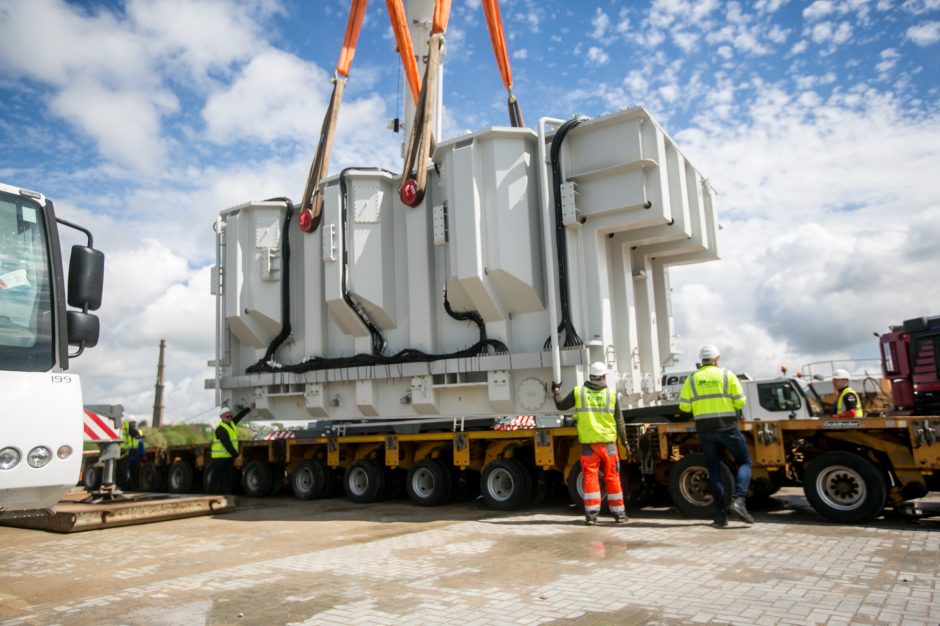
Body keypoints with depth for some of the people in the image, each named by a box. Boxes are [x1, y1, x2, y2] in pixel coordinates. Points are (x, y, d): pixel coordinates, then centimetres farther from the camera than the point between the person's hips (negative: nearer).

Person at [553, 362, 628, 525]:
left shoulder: (578, 391, -1)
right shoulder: (611, 394, -1)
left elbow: (561, 406, 10)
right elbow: (619, 421, 4)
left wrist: (556, 391, 27)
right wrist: (625, 440, 15)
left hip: (588, 443, 0)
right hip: (608, 442, 0)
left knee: (590, 477, 4)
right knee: (612, 478, 9)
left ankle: (591, 515, 2)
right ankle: (619, 513, 16)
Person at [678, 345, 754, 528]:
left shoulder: (692, 379, 4)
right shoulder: (727, 375, -1)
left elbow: (684, 406, 0)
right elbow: (740, 402, -4)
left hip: (705, 428, 2)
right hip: (727, 426, -2)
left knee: (714, 469, 10)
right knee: (744, 462, 10)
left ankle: (720, 513, 6)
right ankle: (738, 499, -11)